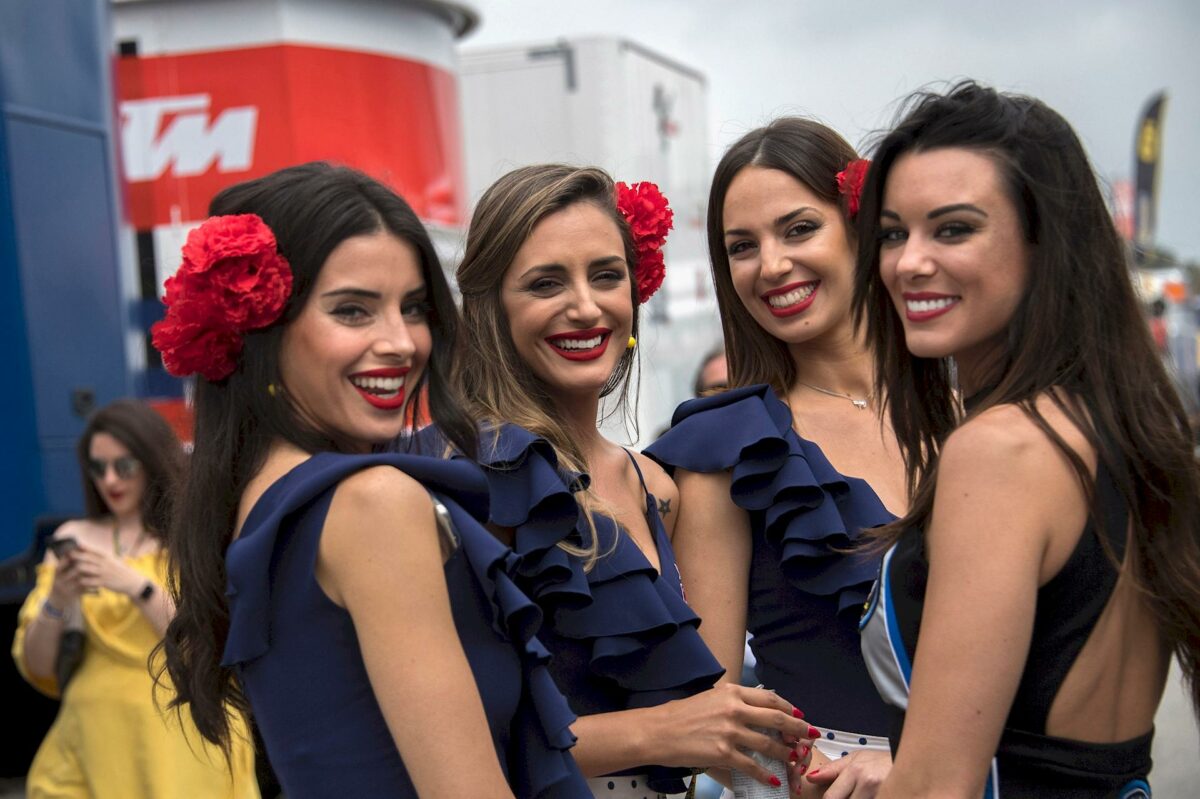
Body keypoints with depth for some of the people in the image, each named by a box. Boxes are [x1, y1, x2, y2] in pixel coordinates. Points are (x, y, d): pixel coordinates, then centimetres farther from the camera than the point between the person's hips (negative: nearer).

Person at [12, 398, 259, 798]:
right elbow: (37, 669, 7)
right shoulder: (74, 539, 8)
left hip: (182, 737, -3)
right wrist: (56, 603, -11)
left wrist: (137, 586, -20)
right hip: (93, 736, 3)